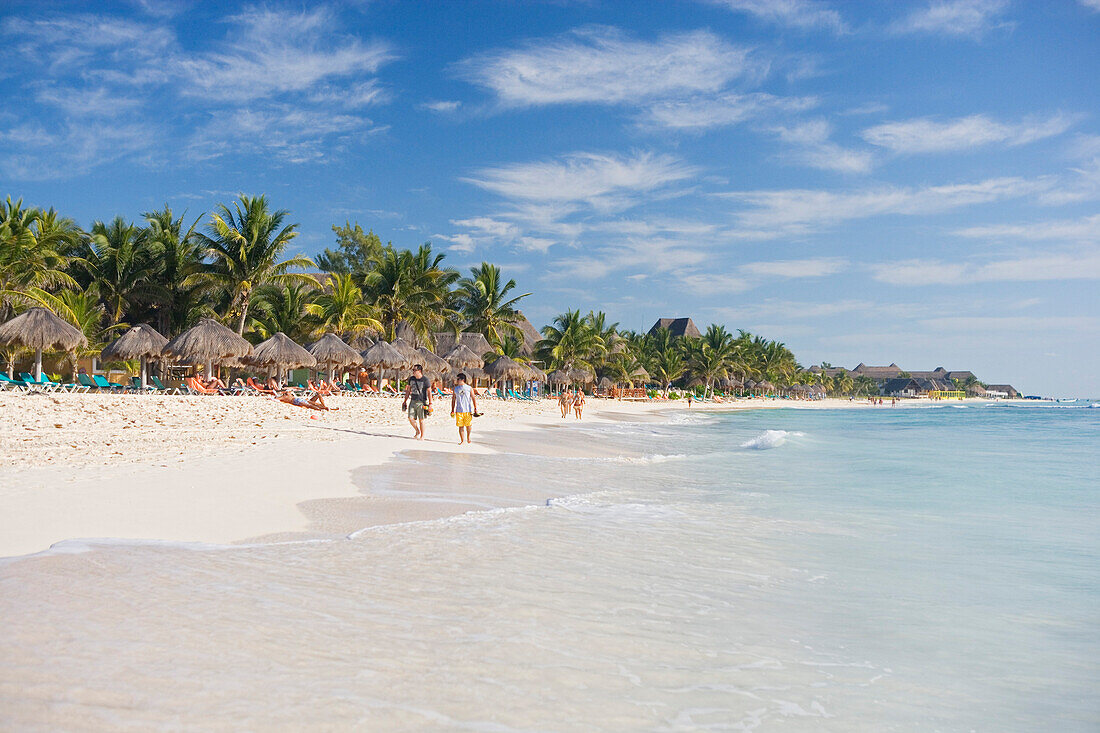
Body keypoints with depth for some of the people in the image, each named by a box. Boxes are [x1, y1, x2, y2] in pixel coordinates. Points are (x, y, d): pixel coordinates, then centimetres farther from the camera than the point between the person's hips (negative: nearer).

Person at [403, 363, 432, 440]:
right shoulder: (411, 379, 7)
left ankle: (422, 436, 9)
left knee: (421, 420, -1)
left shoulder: (425, 380, -8)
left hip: (421, 402, -5)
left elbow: (429, 392, -8)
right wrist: (405, 401, 16)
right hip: (413, 401, 5)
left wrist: (430, 404, -14)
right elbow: (408, 390, 17)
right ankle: (417, 431, 24)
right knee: (411, 418, -1)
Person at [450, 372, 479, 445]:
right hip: (459, 411, 2)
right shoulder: (455, 389, 8)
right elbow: (453, 400, 13)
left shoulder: (469, 388, 1)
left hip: (468, 410, -2)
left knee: (468, 425, 3)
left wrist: (475, 408, -1)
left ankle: (468, 438, 25)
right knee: (460, 426, 0)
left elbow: (473, 398, 4)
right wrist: (452, 410, 9)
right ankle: (461, 440, 9)